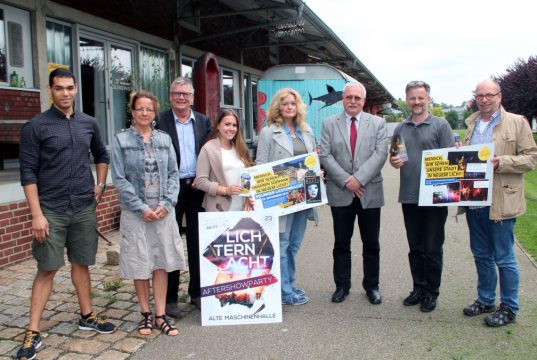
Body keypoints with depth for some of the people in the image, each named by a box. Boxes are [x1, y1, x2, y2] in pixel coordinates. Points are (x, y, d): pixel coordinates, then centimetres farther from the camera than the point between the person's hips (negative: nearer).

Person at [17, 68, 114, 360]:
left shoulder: (88, 123, 7)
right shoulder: (35, 126, -5)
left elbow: (102, 155, 23)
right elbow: (28, 173, -8)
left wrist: (100, 185, 11)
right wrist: (36, 214, -13)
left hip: (84, 208, 4)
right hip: (51, 210, -3)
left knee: (82, 263, 13)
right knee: (47, 269, 0)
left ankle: (87, 316, 27)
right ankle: (33, 333, 11)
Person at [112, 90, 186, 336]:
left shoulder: (164, 139, 7)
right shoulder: (121, 140, -1)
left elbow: (173, 174, 6)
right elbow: (119, 179, -6)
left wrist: (166, 204, -8)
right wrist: (142, 208, -11)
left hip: (163, 211, 2)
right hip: (135, 212, -2)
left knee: (162, 261, 6)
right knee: (140, 263, 6)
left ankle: (160, 314, 16)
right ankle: (145, 313, 23)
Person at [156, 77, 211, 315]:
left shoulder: (204, 122, 9)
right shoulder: (159, 121, -2)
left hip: (197, 188, 3)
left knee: (197, 243, 11)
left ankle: (197, 293, 24)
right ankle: (169, 298, 15)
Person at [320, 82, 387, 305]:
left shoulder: (378, 123, 5)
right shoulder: (329, 124, 5)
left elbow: (380, 154, -6)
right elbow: (325, 156, -3)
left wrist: (359, 178, -17)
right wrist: (346, 181, -13)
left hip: (370, 193, 0)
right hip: (340, 194, 0)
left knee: (371, 244, 9)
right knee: (341, 244, 9)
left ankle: (371, 286, 25)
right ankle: (342, 286, 23)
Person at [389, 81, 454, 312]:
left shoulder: (441, 125, -1)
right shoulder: (400, 128, 12)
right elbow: (394, 157, 18)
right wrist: (394, 161, -6)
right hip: (409, 196, 4)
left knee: (433, 248, 5)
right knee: (415, 248, 14)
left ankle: (431, 293, 19)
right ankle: (419, 288, 27)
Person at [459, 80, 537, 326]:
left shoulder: (517, 122, -2)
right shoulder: (471, 125, 14)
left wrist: (501, 162, -20)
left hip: (500, 202, -5)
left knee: (504, 258, 3)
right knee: (481, 256, 16)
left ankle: (509, 308, 19)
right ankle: (485, 300, 31)